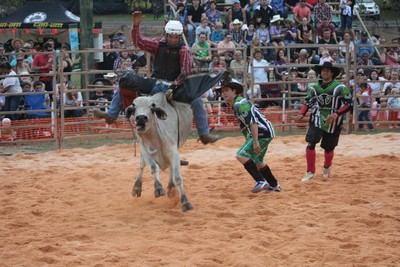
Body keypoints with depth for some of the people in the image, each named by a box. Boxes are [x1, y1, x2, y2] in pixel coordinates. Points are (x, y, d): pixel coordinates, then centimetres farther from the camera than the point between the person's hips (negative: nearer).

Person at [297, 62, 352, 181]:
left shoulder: (340, 88, -9)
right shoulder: (314, 87, 3)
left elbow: (348, 104, -10)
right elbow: (308, 102, 12)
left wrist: (336, 114, -23)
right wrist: (302, 113, -7)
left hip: (333, 122, -2)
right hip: (316, 120, 2)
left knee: (329, 148, 10)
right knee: (311, 143, -16)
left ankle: (327, 168, 42)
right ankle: (310, 172, -7)